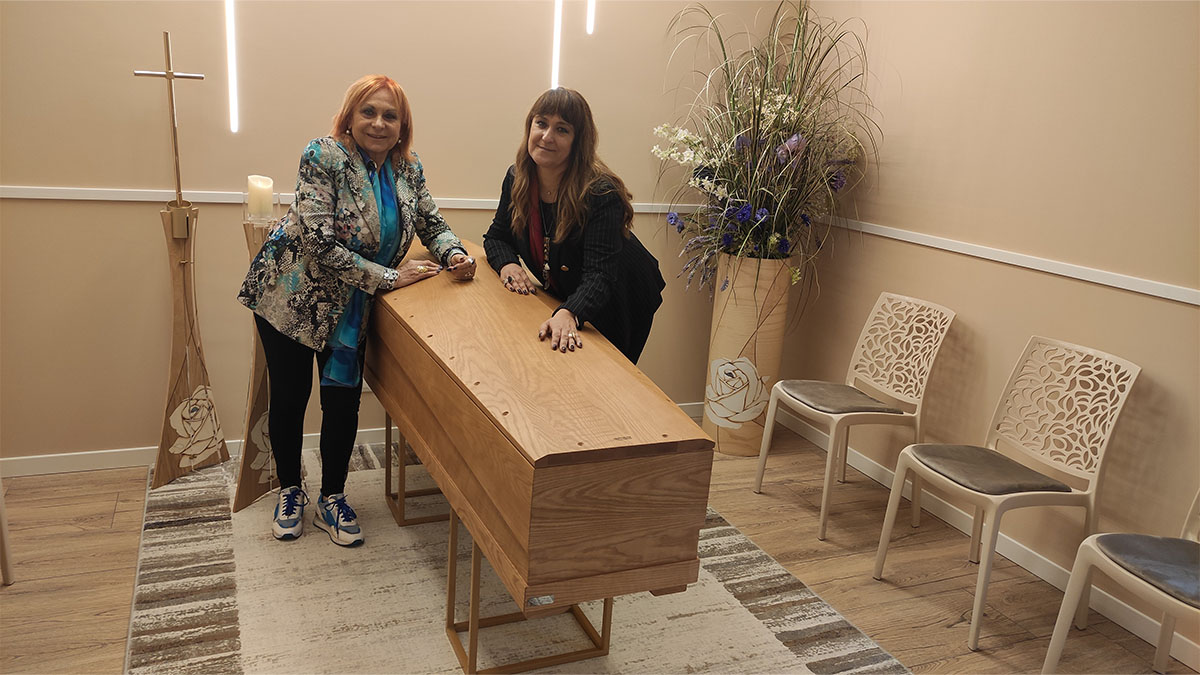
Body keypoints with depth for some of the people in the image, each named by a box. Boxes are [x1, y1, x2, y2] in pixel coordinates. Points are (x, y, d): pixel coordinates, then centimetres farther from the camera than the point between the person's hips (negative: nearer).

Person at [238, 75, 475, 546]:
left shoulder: (408, 168, -3)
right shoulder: (323, 157, -20)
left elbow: (432, 224, 8)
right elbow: (320, 244, -26)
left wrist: (455, 254, -15)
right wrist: (390, 277, -24)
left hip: (349, 305, 4)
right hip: (291, 294, -4)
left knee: (344, 400, 4)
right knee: (289, 396, 8)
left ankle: (332, 499, 24)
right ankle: (290, 491, 31)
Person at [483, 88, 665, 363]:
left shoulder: (601, 193, -32)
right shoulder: (517, 178, -12)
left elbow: (600, 276, -39)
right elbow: (496, 237, 1)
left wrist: (568, 314, -58)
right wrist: (508, 264, -22)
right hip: (562, 297, 5)